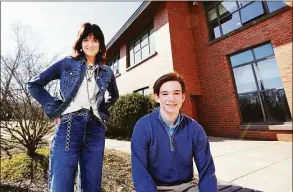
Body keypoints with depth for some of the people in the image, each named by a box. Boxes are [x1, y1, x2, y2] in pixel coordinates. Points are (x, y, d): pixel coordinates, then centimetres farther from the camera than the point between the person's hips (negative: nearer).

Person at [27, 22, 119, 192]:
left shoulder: (107, 72, 12)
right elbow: (34, 84, 10)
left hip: (96, 129, 3)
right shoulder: (67, 63, 7)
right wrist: (54, 108, 0)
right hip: (69, 126, -2)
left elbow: (114, 95, 27)